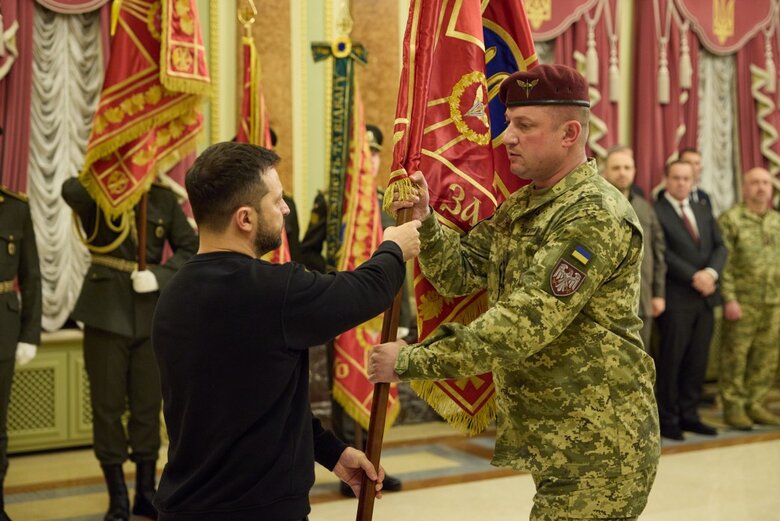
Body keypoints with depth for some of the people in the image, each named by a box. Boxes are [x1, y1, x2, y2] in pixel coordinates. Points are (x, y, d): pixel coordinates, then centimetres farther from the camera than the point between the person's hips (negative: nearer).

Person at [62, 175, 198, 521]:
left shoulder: (164, 199, 4)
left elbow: (191, 249, 4)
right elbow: (70, 191, -27)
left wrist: (159, 276, -11)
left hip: (151, 317, 2)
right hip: (107, 314, -2)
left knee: (148, 405, 10)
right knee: (108, 406, 4)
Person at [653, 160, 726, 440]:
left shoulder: (704, 212, 17)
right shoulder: (655, 212, -5)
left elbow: (720, 246, 10)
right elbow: (663, 254, -13)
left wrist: (711, 272, -10)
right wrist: (693, 277, -17)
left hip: (705, 297, 6)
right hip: (676, 298, -6)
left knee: (697, 360, 9)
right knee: (671, 360, -1)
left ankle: (688, 415, 18)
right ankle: (667, 419, 8)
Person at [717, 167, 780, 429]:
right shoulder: (730, 220, -4)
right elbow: (723, 263, -8)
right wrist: (729, 299, -13)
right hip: (743, 302, -5)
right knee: (735, 356, 0)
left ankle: (755, 404, 19)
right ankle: (733, 406, 10)